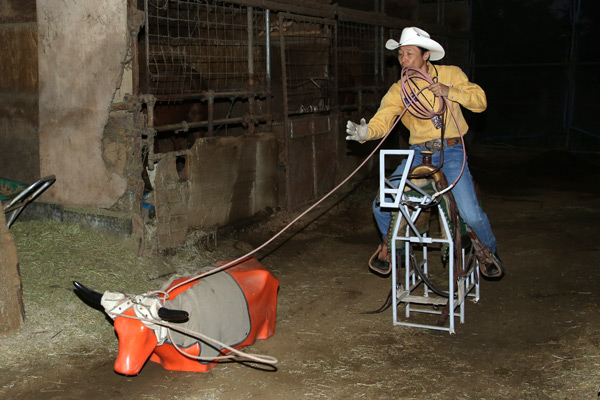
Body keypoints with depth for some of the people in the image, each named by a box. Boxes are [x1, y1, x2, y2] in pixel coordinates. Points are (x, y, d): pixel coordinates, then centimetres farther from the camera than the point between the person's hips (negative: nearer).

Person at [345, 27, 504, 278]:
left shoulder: (451, 74, 0)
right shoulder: (398, 90, -2)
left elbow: (480, 101, -4)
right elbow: (382, 120, -16)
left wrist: (450, 92, -19)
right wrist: (365, 132, -38)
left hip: (451, 152, -2)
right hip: (418, 153, 2)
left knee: (471, 214, -16)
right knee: (381, 205, -5)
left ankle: (489, 251, 17)